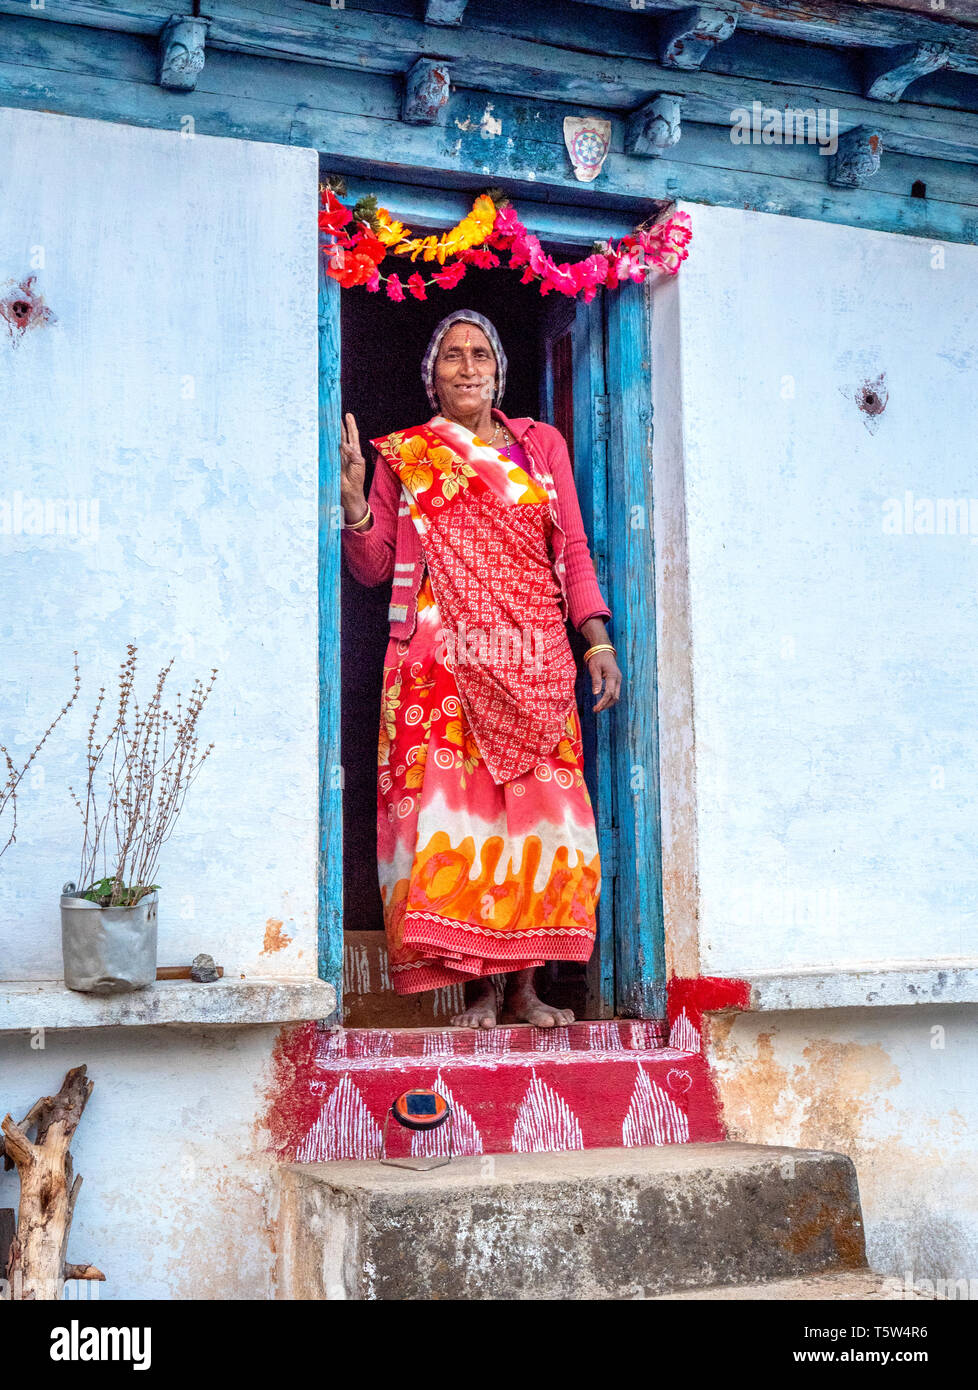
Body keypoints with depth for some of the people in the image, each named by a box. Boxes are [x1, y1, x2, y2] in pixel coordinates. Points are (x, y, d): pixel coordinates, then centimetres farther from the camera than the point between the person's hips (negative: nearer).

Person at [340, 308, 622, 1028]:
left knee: (535, 808, -3)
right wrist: (353, 498, -9)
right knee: (453, 810, -8)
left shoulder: (542, 444, 15)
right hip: (441, 664, -1)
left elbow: (573, 550, 12)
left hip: (532, 664, 2)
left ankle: (525, 985, 4)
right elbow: (374, 568, 7)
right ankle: (477, 988, -2)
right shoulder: (401, 457, 11)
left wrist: (599, 641, 2)